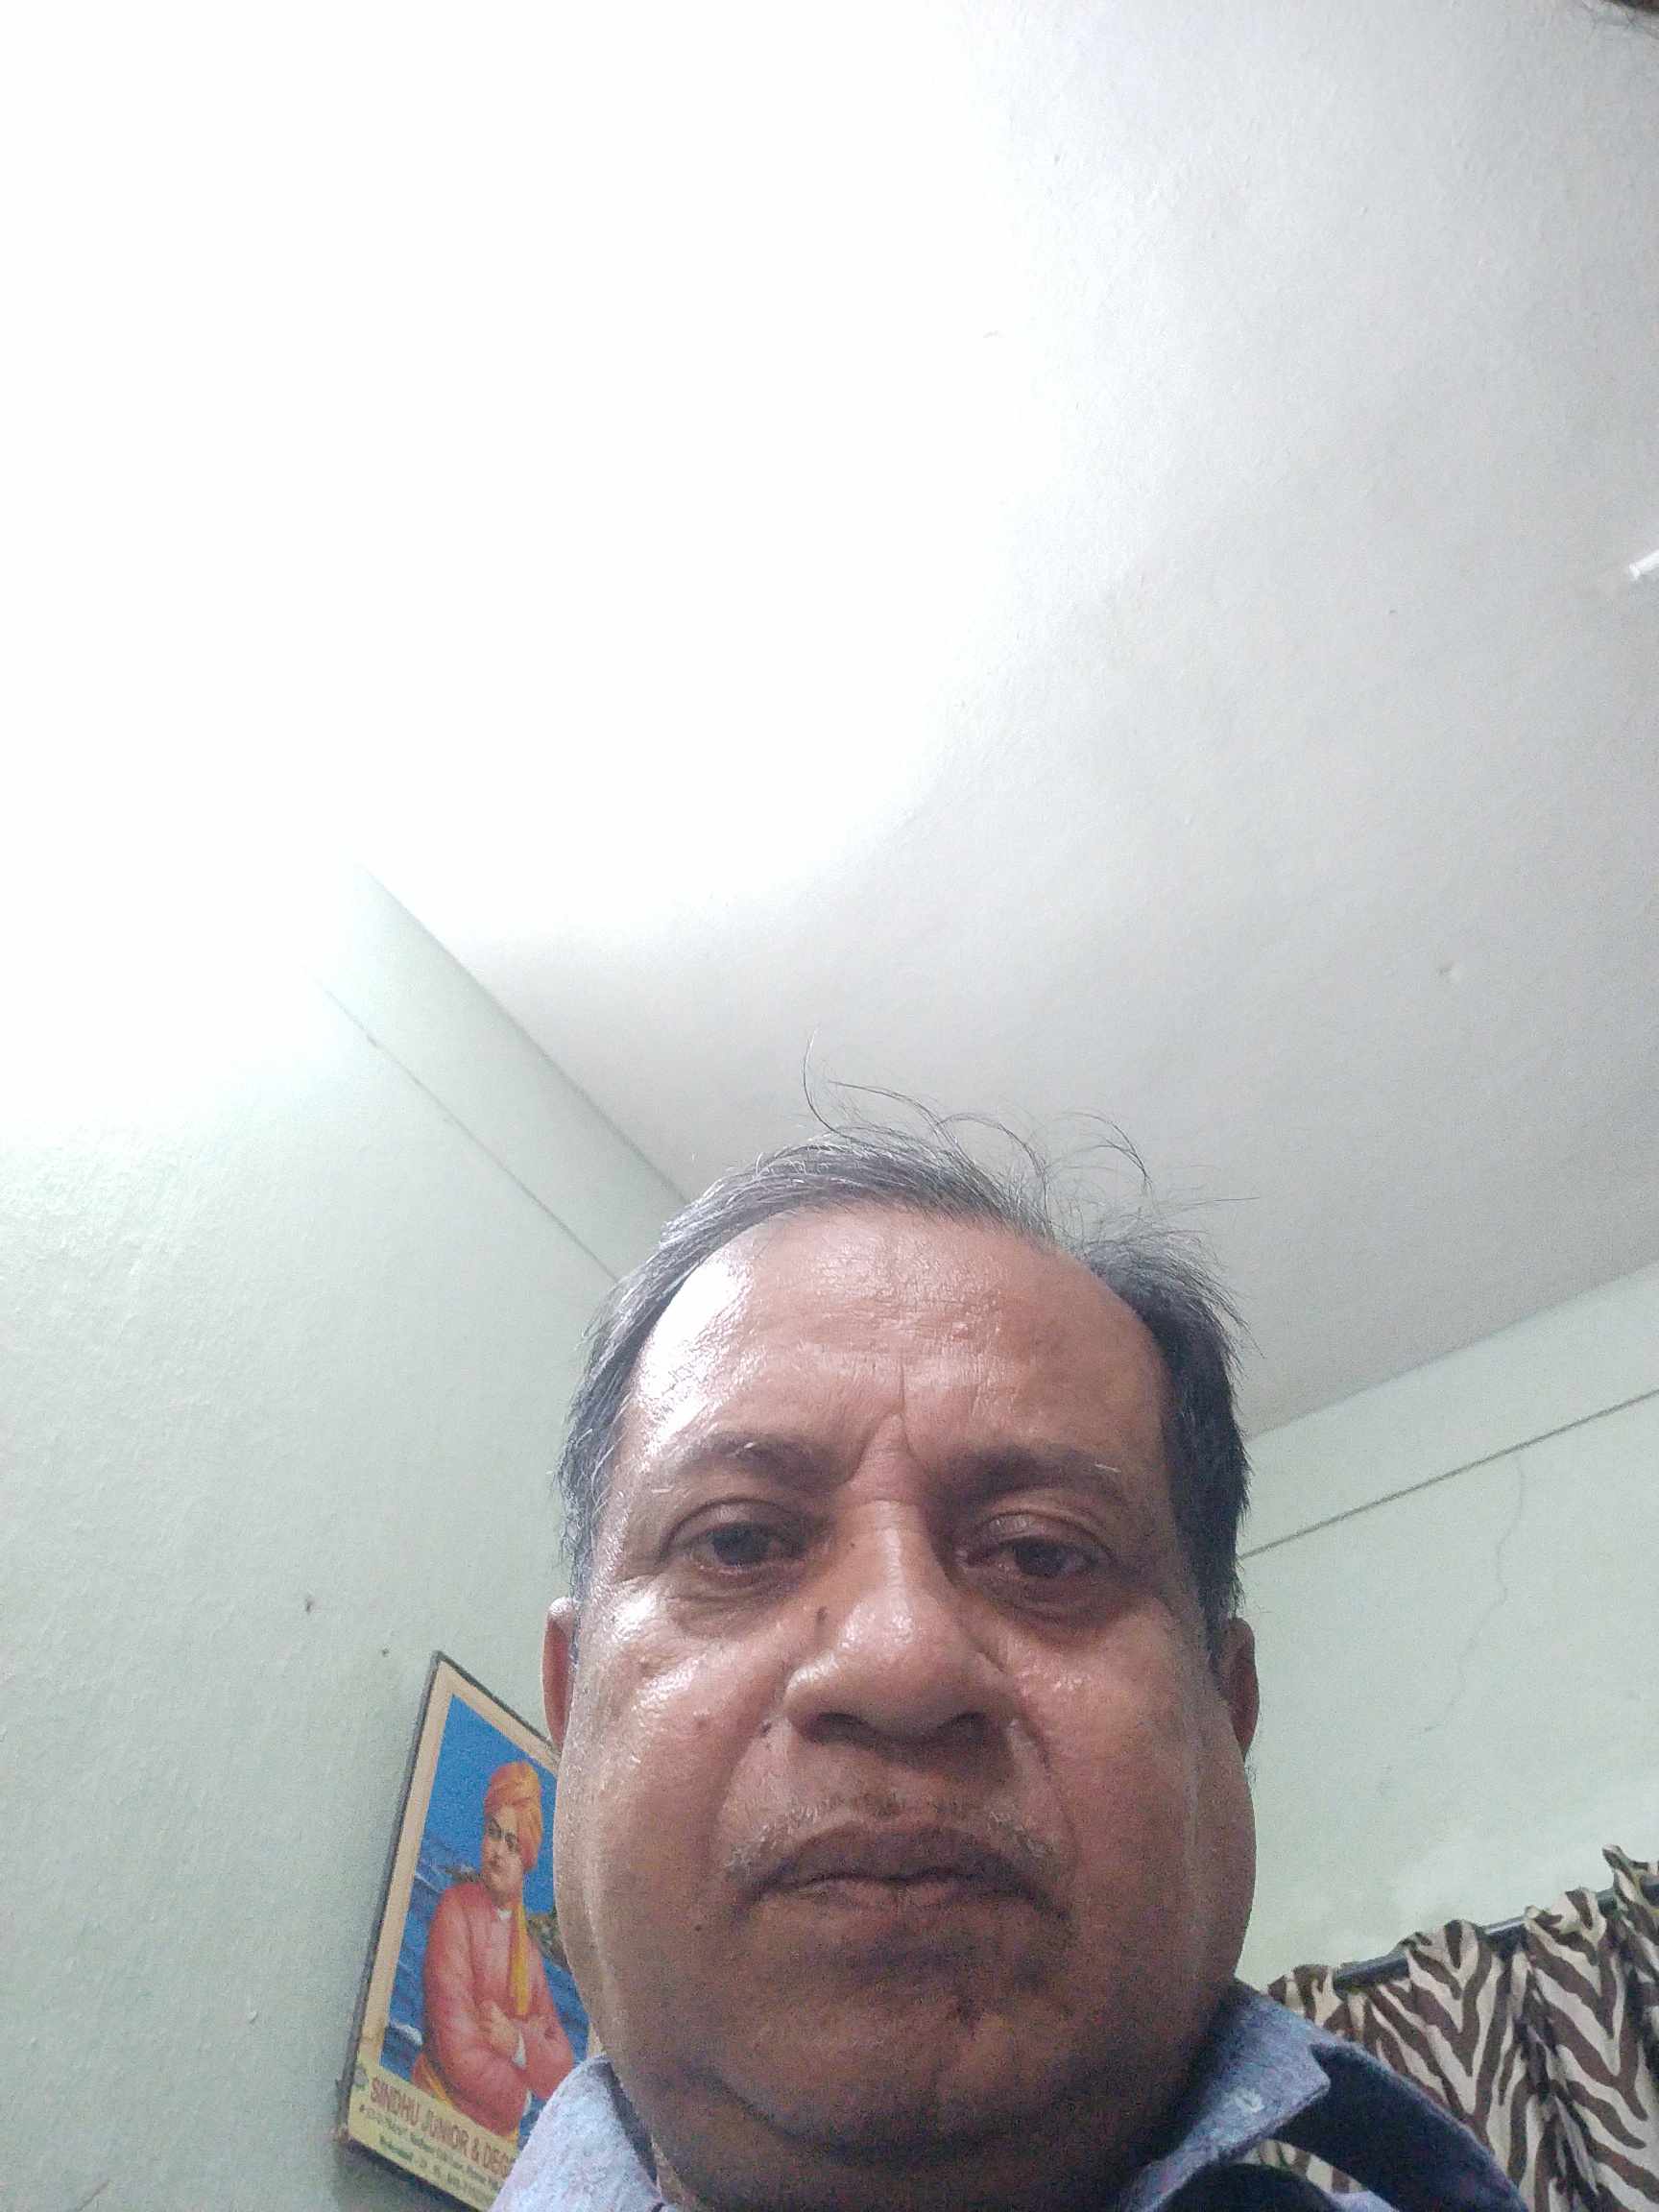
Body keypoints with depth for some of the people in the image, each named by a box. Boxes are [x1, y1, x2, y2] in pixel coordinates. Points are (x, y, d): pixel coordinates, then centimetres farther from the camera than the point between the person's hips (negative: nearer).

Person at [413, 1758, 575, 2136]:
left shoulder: (530, 1953, 10)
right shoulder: (456, 1908, -7)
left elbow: (562, 2069, 10)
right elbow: (458, 2052, -13)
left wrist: (517, 2043, -8)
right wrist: (521, 2098, 0)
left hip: (502, 2134, 5)